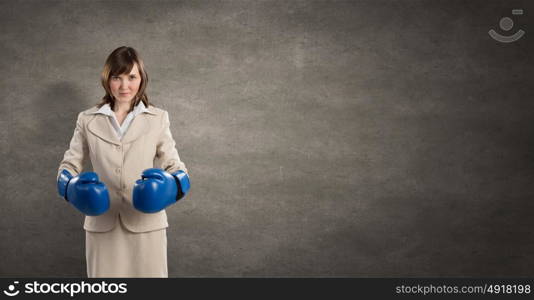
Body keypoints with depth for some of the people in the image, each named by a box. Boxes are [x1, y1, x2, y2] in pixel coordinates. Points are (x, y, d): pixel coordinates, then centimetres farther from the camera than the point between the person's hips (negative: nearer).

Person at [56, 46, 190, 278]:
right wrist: (72, 186, -14)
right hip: (102, 223, 1)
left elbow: (174, 165, 2)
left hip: (146, 222, -1)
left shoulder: (157, 119, 5)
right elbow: (70, 163, 9)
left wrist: (171, 185, -21)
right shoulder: (88, 120, 7)